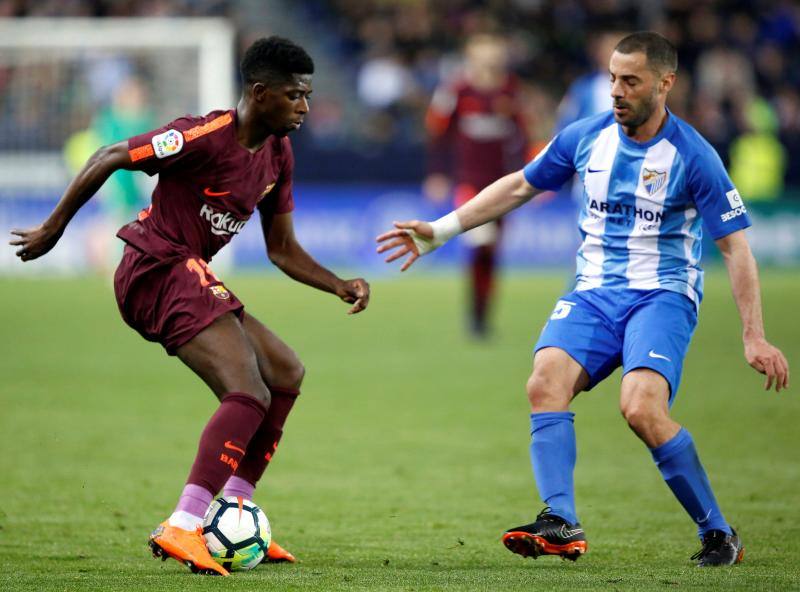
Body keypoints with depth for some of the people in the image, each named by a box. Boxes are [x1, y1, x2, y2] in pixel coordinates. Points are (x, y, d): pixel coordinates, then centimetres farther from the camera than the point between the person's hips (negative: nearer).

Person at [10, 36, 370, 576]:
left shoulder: (278, 155, 9)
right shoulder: (206, 137, -19)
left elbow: (282, 249, 16)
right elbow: (109, 158, -14)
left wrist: (340, 287, 2)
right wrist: (54, 228, -8)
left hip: (192, 277, 10)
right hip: (162, 271, -10)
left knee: (286, 374, 14)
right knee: (250, 395, -21)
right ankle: (182, 528, -30)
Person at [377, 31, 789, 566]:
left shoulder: (692, 156, -8)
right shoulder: (587, 137, 5)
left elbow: (735, 246, -6)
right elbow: (519, 186, 18)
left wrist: (754, 337, -12)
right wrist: (440, 230, 16)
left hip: (662, 295, -5)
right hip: (595, 293, 5)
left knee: (642, 407, -28)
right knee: (545, 382, -24)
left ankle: (718, 533, -13)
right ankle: (561, 525, -31)